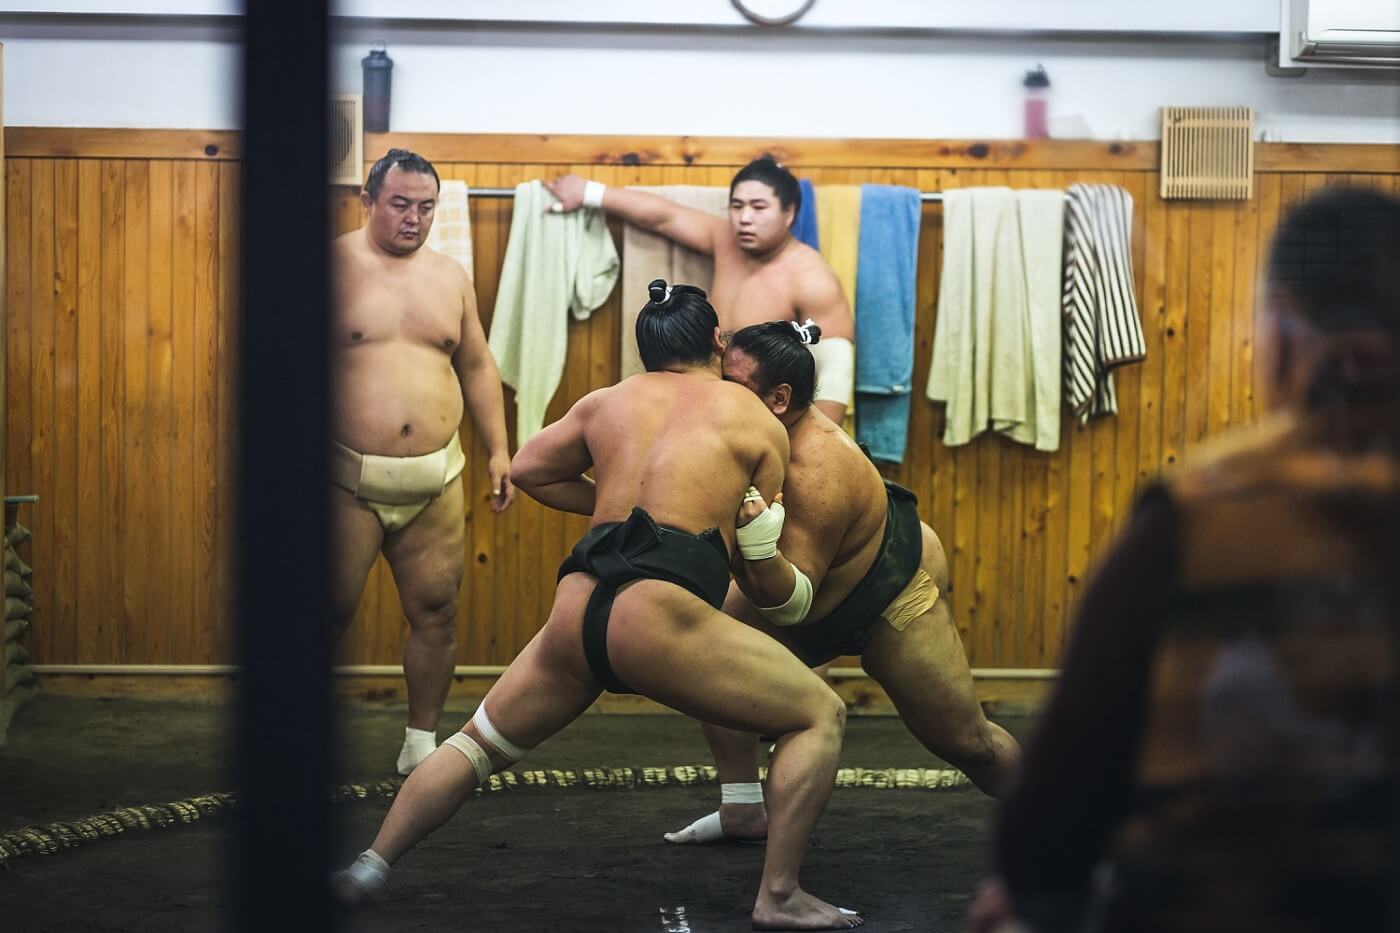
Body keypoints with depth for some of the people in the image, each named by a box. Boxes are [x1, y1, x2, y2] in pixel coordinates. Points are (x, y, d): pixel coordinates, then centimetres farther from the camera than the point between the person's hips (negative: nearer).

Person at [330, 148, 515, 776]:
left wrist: (498, 451, 14)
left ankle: (422, 743, 18)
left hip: (436, 480, 4)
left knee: (437, 613, 5)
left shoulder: (450, 277, 12)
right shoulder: (335, 266, -2)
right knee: (331, 611, -3)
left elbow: (477, 367, 20)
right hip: (348, 480, -4)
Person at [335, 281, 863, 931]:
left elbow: (528, 469, 31)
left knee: (479, 743, 25)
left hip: (576, 609, 5)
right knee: (820, 716, 10)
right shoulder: (757, 421, 10)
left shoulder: (605, 403, 20)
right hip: (659, 616, -5)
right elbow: (765, 555, 13)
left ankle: (369, 868, 24)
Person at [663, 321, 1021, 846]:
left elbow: (791, 605, -39)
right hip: (822, 604, 8)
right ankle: (744, 811, -5)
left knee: (967, 743, 0)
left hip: (894, 595, -8)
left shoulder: (815, 474, -40)